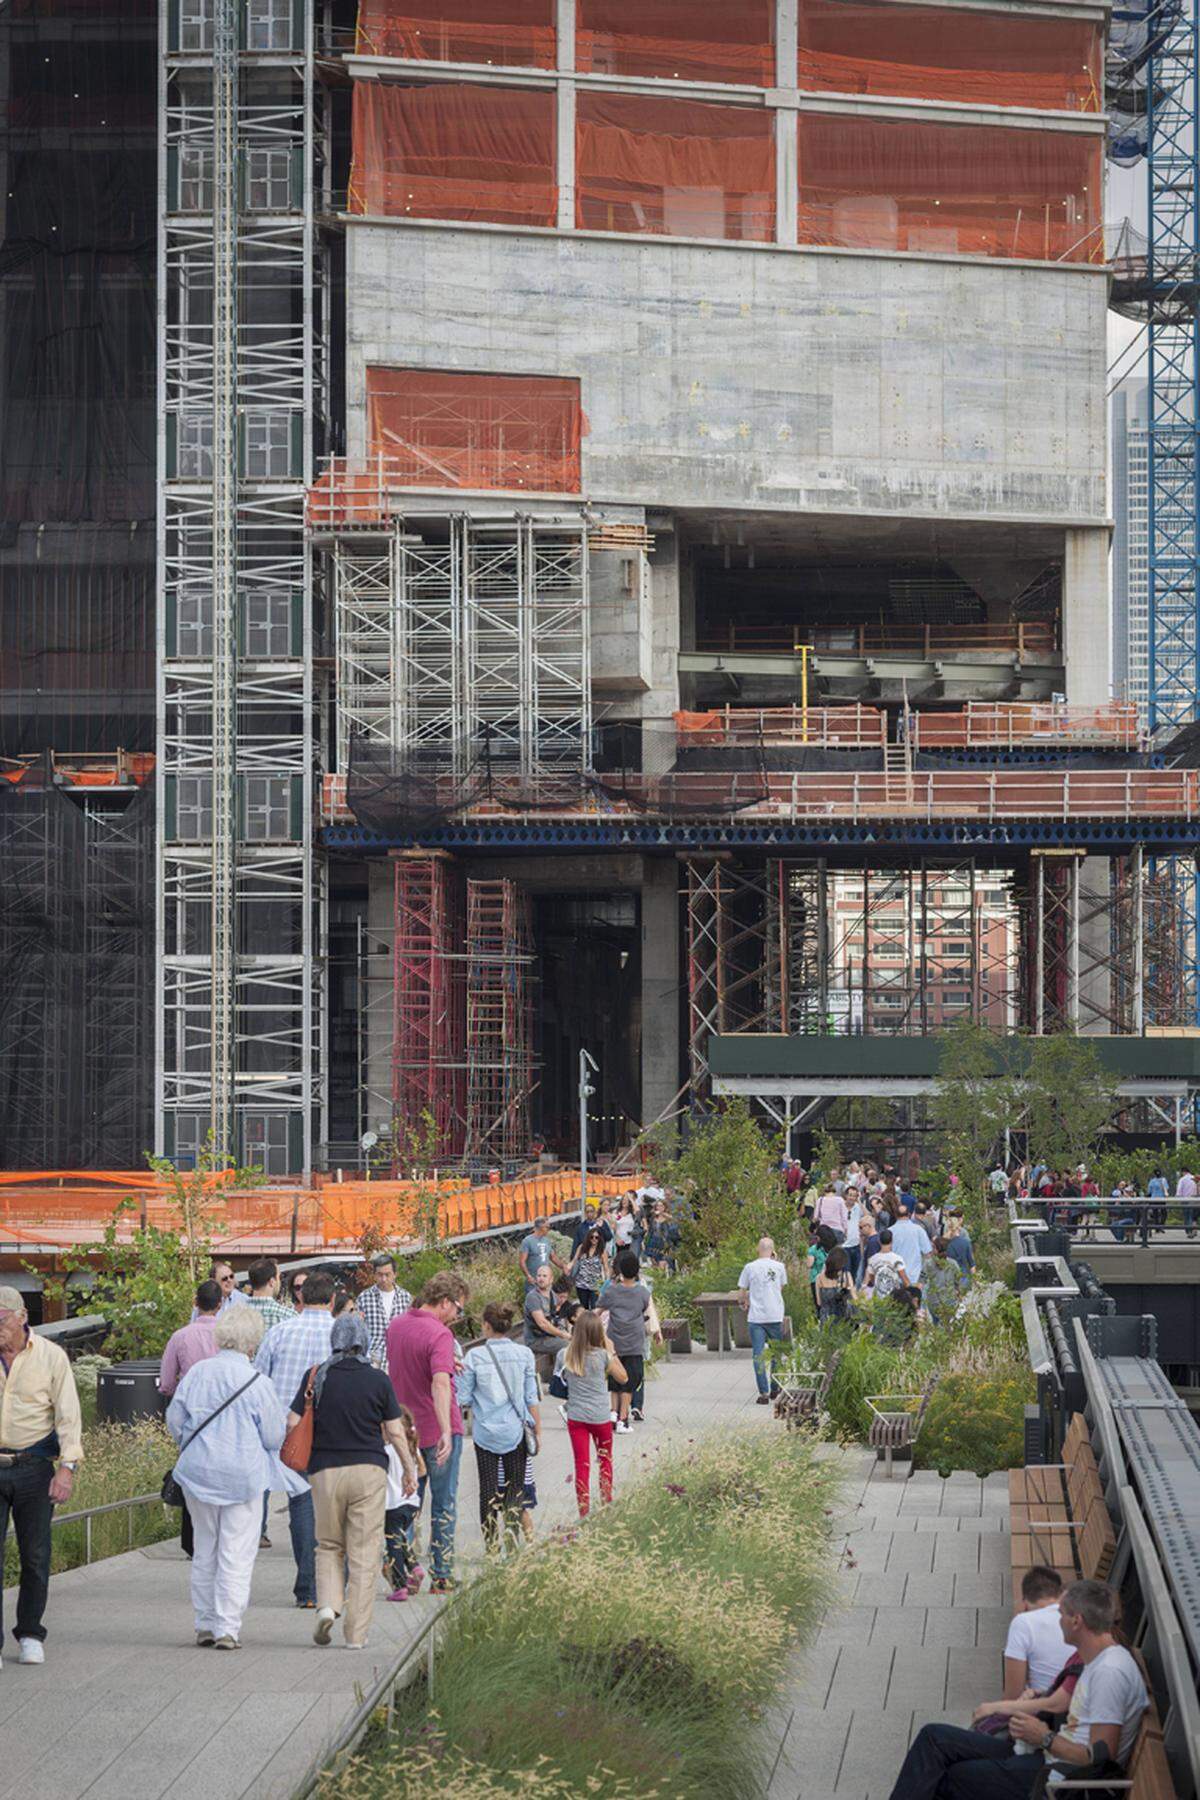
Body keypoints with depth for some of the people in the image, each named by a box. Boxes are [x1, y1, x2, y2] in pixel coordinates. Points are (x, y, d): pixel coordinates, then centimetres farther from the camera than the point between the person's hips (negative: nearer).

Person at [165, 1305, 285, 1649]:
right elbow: (274, 1436, -8)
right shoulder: (256, 1382, -12)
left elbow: (174, 1420, 6)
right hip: (243, 1475, -4)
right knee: (237, 1553, 2)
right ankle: (227, 1628, -2)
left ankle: (205, 1625, 17)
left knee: (205, 1550, 14)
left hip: (198, 1472, 4)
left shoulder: (196, 1373, -1)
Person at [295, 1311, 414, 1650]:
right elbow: (395, 1432, 1)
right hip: (369, 1470, -1)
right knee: (364, 1555, 3)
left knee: (329, 1546, 17)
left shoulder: (316, 1377, -1)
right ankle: (356, 1633, 1)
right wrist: (409, 1469, 13)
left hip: (325, 1470, 1)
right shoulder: (378, 1380, -2)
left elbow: (293, 1423, -2)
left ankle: (327, 1604, -7)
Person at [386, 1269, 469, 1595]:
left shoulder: (395, 1327, 6)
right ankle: (442, 1575, 7)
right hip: (438, 1430, -6)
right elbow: (440, 1383, -32)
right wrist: (446, 1431, -40)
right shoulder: (439, 1335, -19)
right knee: (443, 1506, 5)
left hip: (405, 1429, 6)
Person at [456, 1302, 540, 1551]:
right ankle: (512, 1535, -3)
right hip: (515, 1431, 1)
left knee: (488, 1488, 7)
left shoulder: (474, 1356, -9)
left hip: (485, 1431, -1)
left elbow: (462, 1397, -5)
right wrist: (538, 1430, 8)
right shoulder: (524, 1354, -5)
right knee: (516, 1486, 11)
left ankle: (491, 1544, 7)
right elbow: (531, 1398, -1)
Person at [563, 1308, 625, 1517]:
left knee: (582, 1465, 3)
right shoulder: (602, 1356, -12)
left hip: (576, 1417, 1)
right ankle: (606, 1505, 25)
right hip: (600, 1417, -1)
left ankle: (584, 1513, 0)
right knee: (605, 1461, 21)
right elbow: (623, 1378, 1)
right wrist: (611, 1350, 3)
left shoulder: (568, 1356, -5)